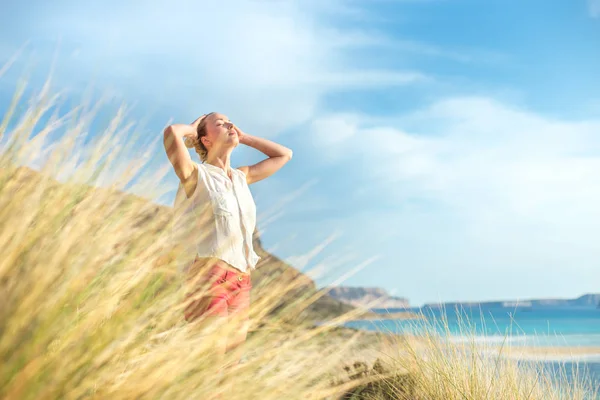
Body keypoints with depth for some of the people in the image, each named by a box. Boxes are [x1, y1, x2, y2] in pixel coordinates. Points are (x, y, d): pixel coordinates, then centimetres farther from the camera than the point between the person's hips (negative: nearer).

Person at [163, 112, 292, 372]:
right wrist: (192, 129, 6)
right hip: (208, 275, -7)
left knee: (232, 361, 5)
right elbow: (172, 132, -16)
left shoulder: (242, 177, 20)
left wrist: (243, 137, 25)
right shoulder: (196, 175, 2)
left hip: (241, 279, 7)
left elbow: (284, 155, 32)